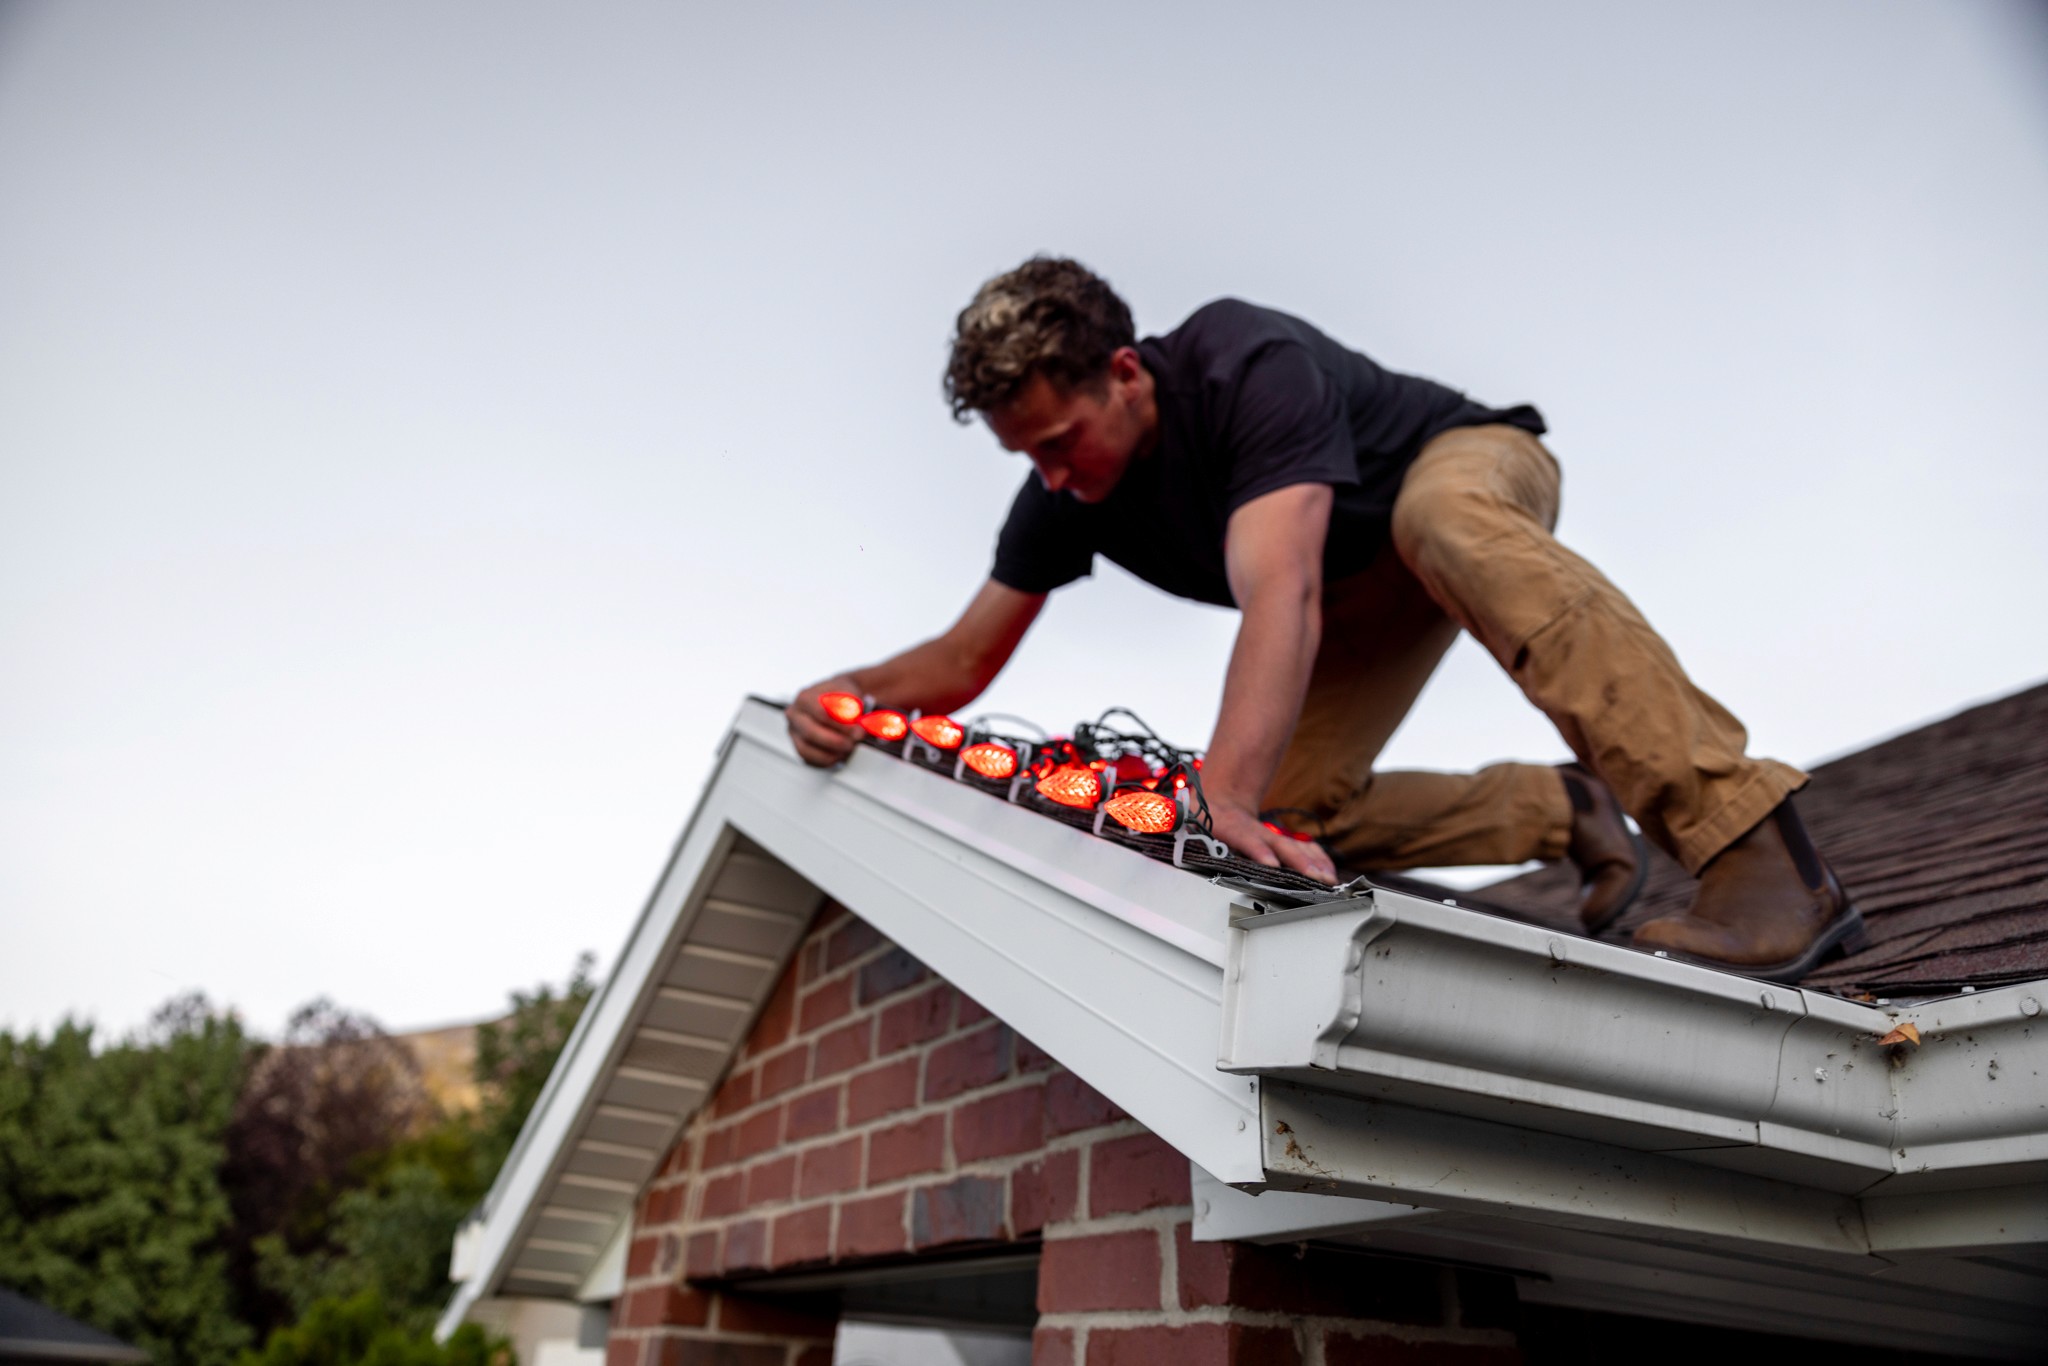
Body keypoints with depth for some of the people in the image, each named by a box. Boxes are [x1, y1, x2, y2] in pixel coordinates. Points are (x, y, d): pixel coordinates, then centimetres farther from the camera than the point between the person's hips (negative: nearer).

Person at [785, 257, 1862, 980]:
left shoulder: (1249, 370, -36)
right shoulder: (1064, 489, -14)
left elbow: (1280, 594, -51)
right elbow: (966, 660, -7)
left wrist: (1224, 794, -64)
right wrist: (850, 695, -27)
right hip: (1359, 586, 6)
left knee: (1439, 523, -45)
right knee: (1290, 808, -17)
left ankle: (1759, 852, -47)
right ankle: (1566, 815, -2)